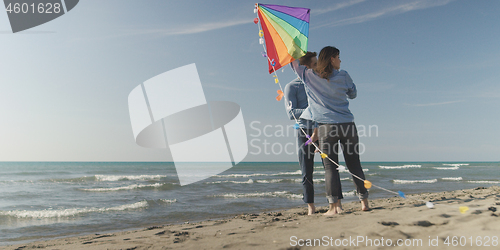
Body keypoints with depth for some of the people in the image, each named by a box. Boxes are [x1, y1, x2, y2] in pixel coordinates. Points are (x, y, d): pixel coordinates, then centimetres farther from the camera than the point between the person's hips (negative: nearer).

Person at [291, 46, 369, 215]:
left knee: (330, 166, 0)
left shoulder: (308, 75, 4)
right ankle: (364, 202, 17)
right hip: (347, 124, 2)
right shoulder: (343, 75, 6)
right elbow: (353, 94, 21)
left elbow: (293, 60, 17)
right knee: (354, 164, 10)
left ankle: (335, 205, -4)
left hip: (326, 126, -1)